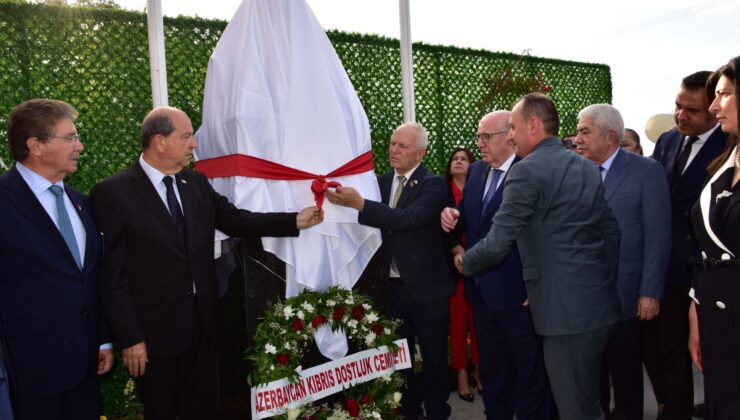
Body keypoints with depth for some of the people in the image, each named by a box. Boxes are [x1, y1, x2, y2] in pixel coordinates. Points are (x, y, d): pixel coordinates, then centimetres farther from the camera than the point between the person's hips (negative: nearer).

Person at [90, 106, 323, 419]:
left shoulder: (196, 182, 4)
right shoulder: (112, 193, -13)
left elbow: (234, 219, 2)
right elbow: (112, 274, -13)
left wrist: (295, 221, -6)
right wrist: (129, 338, -13)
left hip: (202, 321, 5)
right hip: (156, 329, -5)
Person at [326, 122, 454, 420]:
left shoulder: (433, 184, -13)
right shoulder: (383, 181, 6)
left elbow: (409, 218, -30)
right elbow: (376, 223, 7)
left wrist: (360, 203, -38)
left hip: (426, 285, -5)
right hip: (393, 284, 5)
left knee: (433, 356, 10)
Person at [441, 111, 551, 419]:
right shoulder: (476, 171, 7)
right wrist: (452, 216, -9)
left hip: (518, 293, -7)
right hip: (482, 291, 7)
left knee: (529, 373, 14)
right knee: (491, 371, 23)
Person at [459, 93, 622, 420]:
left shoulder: (526, 171, -13)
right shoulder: (588, 168, 12)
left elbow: (497, 245, -14)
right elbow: (612, 233, 15)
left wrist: (465, 262, 4)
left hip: (566, 308, -8)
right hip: (601, 304, 8)